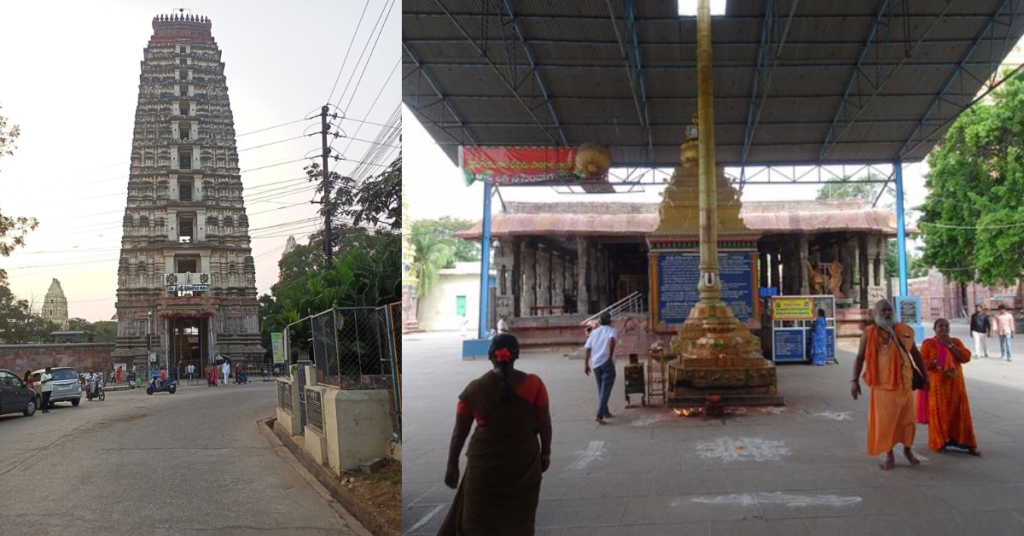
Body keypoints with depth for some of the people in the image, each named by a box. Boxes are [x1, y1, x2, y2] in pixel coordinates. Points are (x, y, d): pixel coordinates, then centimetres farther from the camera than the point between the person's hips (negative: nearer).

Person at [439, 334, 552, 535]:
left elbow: (459, 432, 0)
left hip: (484, 464, 0)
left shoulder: (474, 389, -4)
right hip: (524, 462, 0)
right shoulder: (533, 383, -7)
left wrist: (452, 466, 8)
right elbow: (544, 424, -3)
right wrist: (545, 453, 12)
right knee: (519, 520, 16)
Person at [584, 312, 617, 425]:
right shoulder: (612, 330, 2)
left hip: (595, 364, 5)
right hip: (607, 363, -5)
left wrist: (586, 364, 13)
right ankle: (599, 415, -18)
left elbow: (588, 348, 10)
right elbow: (612, 340, -22)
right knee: (605, 390, -7)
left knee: (601, 389, 20)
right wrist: (611, 356, -17)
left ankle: (605, 412, 32)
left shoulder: (594, 332, 15)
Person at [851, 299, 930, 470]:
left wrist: (924, 375, 16)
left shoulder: (904, 330, 5)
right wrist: (855, 380, -10)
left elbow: (915, 354, 15)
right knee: (885, 421, 2)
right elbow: (860, 357, -3)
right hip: (883, 384, -3)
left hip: (904, 382, 3)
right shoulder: (869, 333, -4)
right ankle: (889, 456, 15)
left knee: (907, 418, 10)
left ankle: (908, 450, 31)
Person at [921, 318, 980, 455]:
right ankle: (939, 443, 11)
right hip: (937, 384, -3)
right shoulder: (928, 343, -3)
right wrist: (938, 361, -19)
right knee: (939, 413, 0)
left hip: (955, 383, 3)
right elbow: (922, 363, -11)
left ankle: (967, 445, 6)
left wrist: (950, 345, -11)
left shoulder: (956, 341, 7)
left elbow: (966, 357, -5)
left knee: (959, 412, 3)